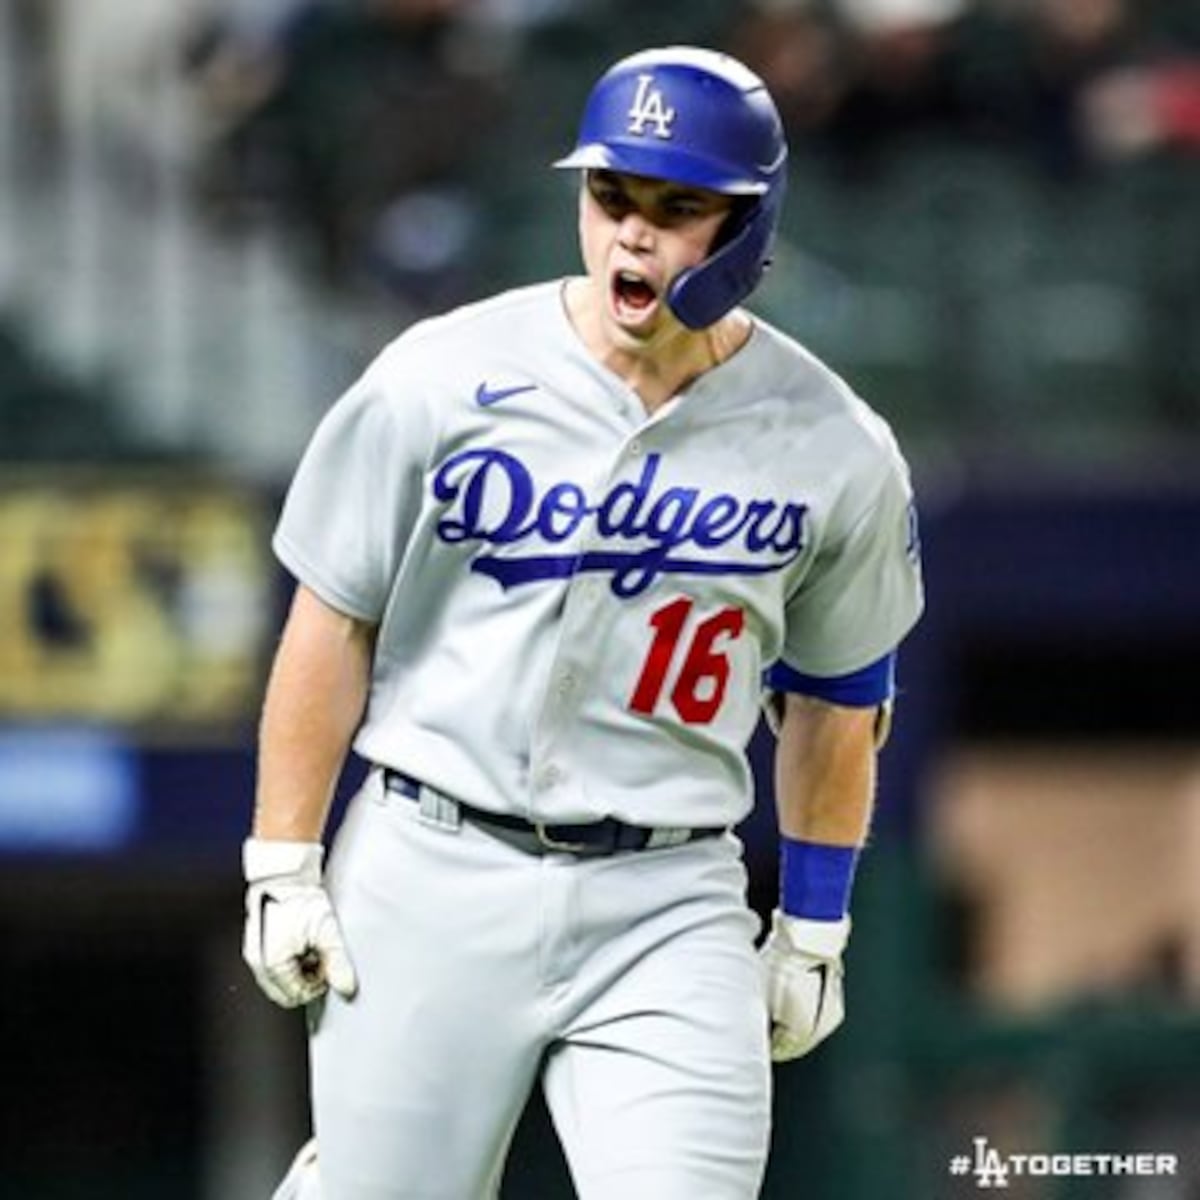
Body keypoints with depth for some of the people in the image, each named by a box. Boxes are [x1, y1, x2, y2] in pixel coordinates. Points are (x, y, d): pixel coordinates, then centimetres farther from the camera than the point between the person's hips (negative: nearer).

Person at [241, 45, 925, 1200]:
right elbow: (334, 627, 1)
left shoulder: (836, 451, -1)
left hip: (668, 902, 1)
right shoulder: (444, 379, -6)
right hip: (434, 875, -1)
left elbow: (835, 693, 13)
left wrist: (813, 927, 15)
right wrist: (284, 869, -1)